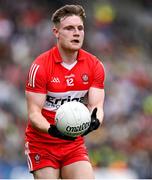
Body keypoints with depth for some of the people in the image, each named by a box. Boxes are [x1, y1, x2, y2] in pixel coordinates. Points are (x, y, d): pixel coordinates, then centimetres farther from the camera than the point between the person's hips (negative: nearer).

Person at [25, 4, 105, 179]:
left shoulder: (94, 65, -2)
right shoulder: (40, 66, -14)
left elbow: (96, 106, -6)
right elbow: (33, 113, -15)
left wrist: (94, 121, -30)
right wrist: (52, 130, -35)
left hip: (75, 143, 3)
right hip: (42, 144, -3)